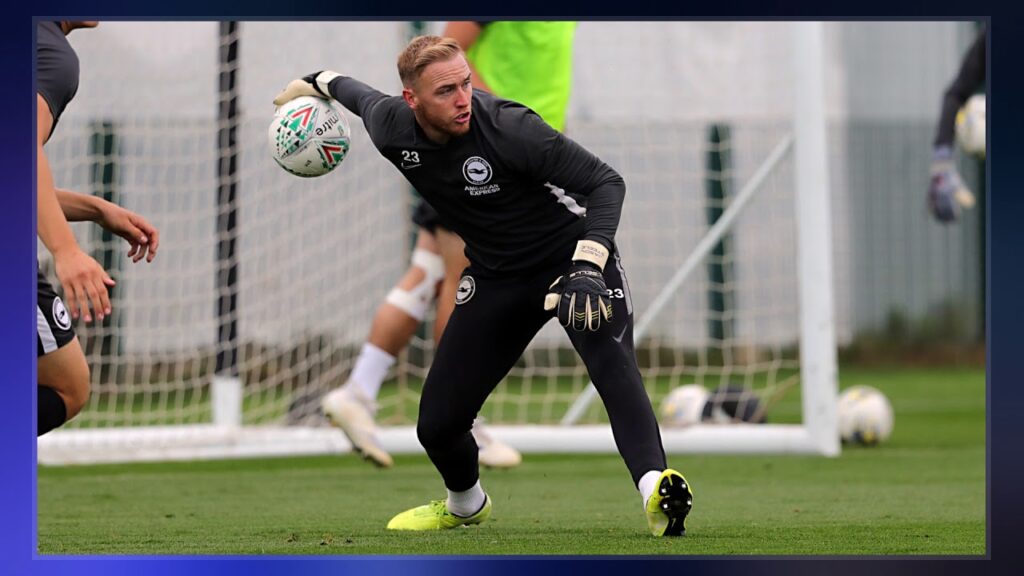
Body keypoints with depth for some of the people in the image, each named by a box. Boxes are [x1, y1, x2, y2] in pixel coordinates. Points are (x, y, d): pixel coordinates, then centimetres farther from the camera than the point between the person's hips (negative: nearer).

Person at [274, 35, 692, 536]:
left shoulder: (507, 128, -29)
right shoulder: (389, 127, -14)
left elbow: (605, 182, -25)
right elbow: (363, 95, 13)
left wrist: (588, 266, -38)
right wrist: (316, 83, 32)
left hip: (571, 255, -5)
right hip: (496, 277, 5)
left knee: (610, 361, -35)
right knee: (437, 424, 3)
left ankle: (655, 490, -52)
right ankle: (465, 504, 36)